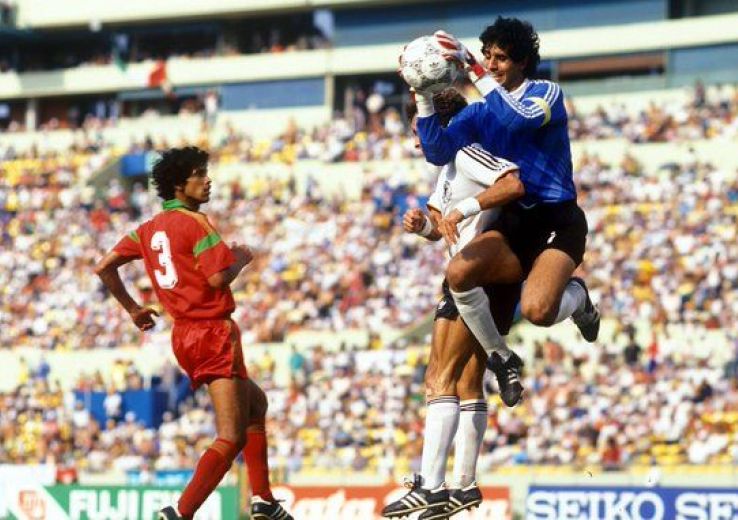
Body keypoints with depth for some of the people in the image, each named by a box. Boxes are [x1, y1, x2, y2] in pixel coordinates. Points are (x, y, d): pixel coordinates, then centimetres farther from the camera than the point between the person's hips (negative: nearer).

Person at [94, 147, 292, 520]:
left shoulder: (150, 228, 12)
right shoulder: (195, 222, -11)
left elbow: (104, 267, 12)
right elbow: (218, 278, -21)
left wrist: (132, 308, 21)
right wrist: (240, 258, -1)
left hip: (184, 334, 9)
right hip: (212, 334, -9)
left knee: (255, 403, 25)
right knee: (232, 437, -12)